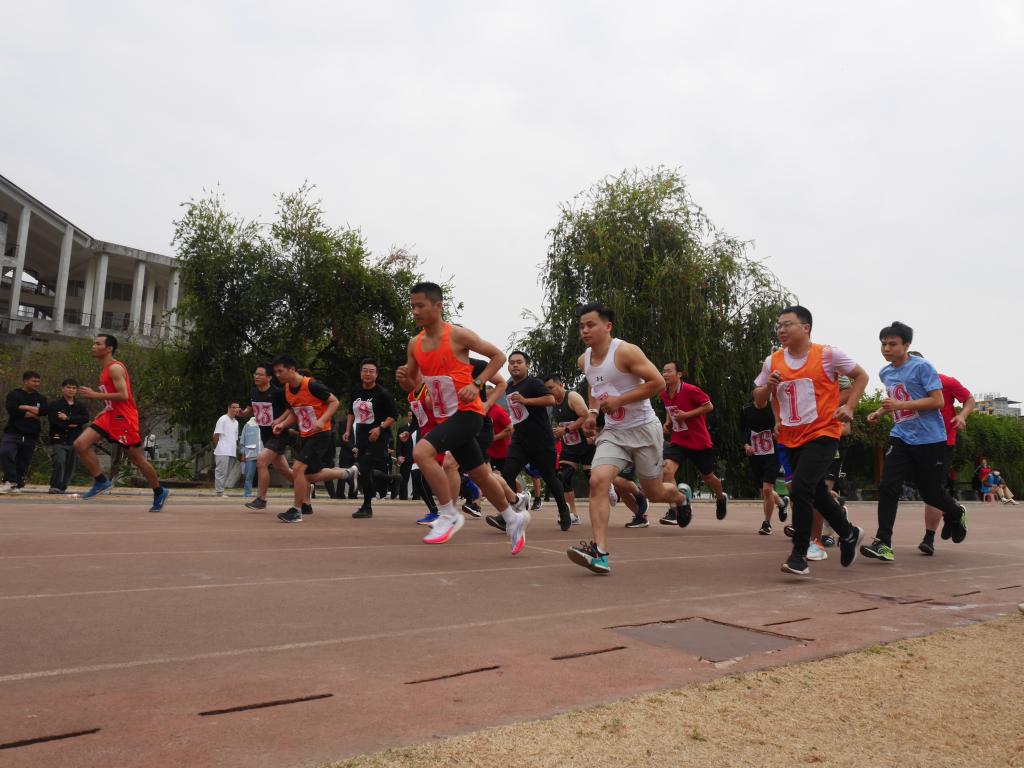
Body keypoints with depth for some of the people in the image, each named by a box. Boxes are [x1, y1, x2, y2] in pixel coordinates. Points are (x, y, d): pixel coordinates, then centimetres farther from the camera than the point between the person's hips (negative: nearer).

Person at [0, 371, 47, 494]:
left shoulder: (40, 398, 16)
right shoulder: (13, 394, 6)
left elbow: (44, 411, -4)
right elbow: (12, 410, -12)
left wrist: (26, 407, -9)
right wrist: (33, 414, -7)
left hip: (31, 436, 3)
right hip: (13, 433, -3)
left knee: (23, 463, 2)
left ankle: (17, 485, 15)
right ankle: (11, 481, -19)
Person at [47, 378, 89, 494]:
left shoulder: (80, 406, 13)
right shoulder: (55, 404, 3)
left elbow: (86, 419, -7)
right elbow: (55, 421, -12)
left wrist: (67, 418, -13)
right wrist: (71, 424, -6)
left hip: (75, 441, 4)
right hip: (59, 440, -3)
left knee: (71, 465, 3)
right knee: (60, 461, -20)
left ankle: (62, 488, 15)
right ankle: (54, 486, -11)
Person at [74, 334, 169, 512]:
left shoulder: (115, 368, -14)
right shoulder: (105, 369, 16)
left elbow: (123, 395, -24)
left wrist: (95, 395, -19)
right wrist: (100, 402, 19)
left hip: (124, 418, -9)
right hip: (110, 416, 9)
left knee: (138, 459, 2)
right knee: (80, 445, -8)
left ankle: (159, 492, 16)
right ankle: (102, 482, 1)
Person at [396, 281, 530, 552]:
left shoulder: (458, 335, -13)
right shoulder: (414, 344, 6)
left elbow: (498, 356, -6)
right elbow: (413, 383, 16)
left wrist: (476, 384, -16)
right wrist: (403, 377, -7)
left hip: (467, 412, -7)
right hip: (447, 416, 7)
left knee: (421, 452, -25)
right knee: (479, 475, 17)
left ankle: (449, 516, -11)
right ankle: (514, 519, 37)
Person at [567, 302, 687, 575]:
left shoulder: (626, 351, -17)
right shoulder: (584, 361, 4)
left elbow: (658, 382, -20)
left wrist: (619, 400, -22)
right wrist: (592, 412, 5)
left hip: (643, 429, -4)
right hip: (613, 432, 5)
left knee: (654, 492, 11)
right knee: (598, 481, -20)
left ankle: (680, 497, 49)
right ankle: (599, 553, -22)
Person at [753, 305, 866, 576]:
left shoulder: (827, 354, -8)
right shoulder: (772, 361, 2)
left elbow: (860, 376, 5)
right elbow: (759, 402, 9)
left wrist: (849, 406, -8)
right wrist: (769, 386, -12)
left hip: (822, 434, -5)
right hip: (791, 439, 5)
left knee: (800, 489, -20)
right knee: (816, 493, 17)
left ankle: (799, 554, -8)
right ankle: (849, 534, 42)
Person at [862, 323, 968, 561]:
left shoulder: (922, 367, -11)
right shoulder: (885, 373, 9)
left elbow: (937, 401, -17)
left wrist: (901, 404, -25)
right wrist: (880, 412, 7)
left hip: (930, 439, -5)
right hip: (901, 438, 5)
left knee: (931, 493, 7)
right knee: (887, 487, -12)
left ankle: (956, 514, 43)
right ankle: (883, 543, -10)